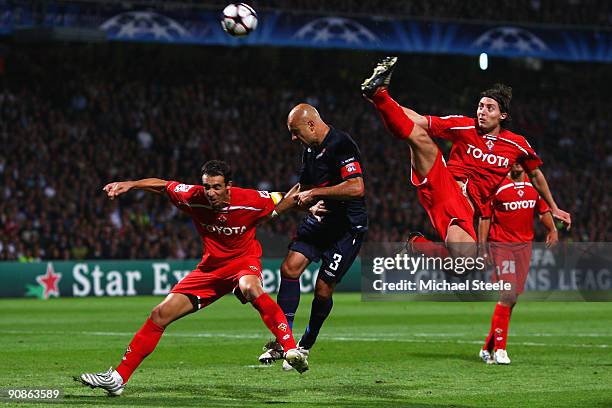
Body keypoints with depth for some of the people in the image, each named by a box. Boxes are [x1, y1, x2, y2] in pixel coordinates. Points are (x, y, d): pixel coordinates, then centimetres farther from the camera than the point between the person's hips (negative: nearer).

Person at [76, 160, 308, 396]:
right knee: (160, 314, -4)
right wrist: (131, 185, -10)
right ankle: (118, 378, 2)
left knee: (250, 288, -42)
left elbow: (281, 201, -2)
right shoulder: (194, 198, -15)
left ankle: (290, 349, -40)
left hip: (244, 260, -4)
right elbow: (162, 185, 1)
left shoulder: (250, 201, -22)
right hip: (210, 266, 4)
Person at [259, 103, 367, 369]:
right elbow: (302, 188, 24)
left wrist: (315, 193, -22)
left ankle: (305, 347, 16)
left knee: (323, 289, -3)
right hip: (319, 220, 8)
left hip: (347, 226, -8)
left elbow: (356, 188, -29)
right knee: (289, 267, -10)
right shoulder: (310, 149, 10)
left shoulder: (341, 145, -19)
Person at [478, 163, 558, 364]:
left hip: (524, 245, 5)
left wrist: (552, 230, 2)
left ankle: (488, 348, 16)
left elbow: (543, 210, 19)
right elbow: (485, 218, -2)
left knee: (512, 298, 5)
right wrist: (482, 246, -7)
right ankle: (499, 348, -7)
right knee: (508, 295, -16)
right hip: (501, 245, -5)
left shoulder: (534, 186, 8)